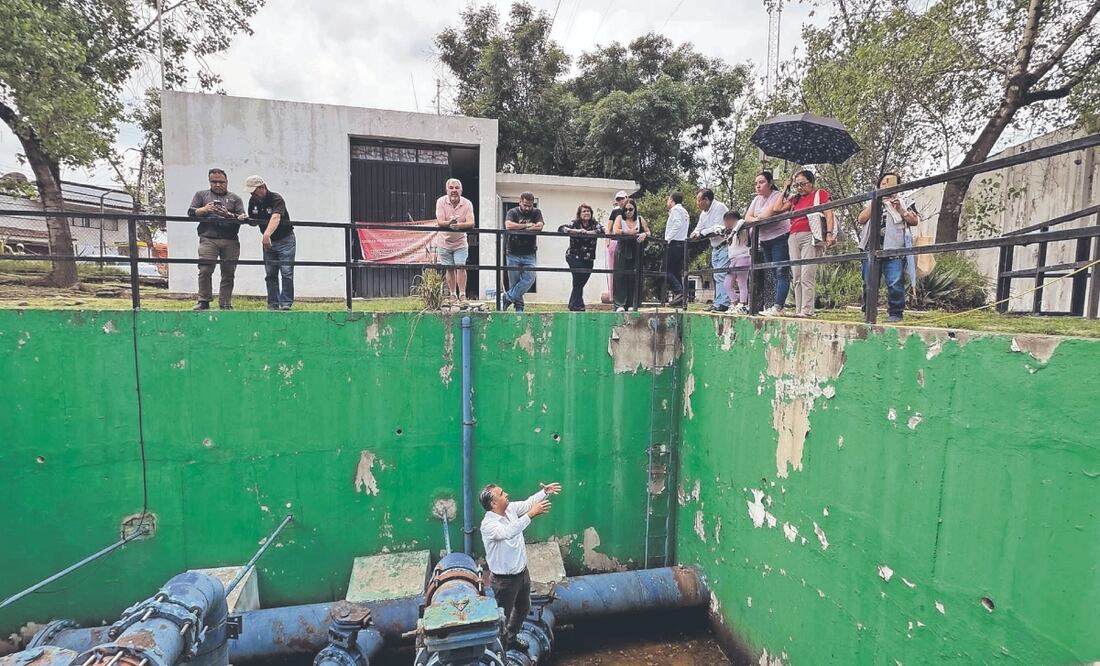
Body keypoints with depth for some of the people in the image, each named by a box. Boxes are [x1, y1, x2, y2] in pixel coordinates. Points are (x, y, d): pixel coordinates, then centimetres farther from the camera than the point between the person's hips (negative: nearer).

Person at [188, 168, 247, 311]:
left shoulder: (235, 198, 20)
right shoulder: (201, 195, 21)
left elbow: (242, 218, 7)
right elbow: (191, 212, 13)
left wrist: (229, 215, -12)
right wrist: (204, 210, -6)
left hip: (231, 241, 0)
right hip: (208, 238, 0)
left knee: (228, 273, -1)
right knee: (205, 271, -10)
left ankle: (225, 304, 5)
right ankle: (204, 301, 1)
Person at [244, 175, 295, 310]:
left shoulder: (276, 198, -20)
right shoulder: (253, 201, 3)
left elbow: (275, 218, -38)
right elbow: (254, 221, 14)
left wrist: (267, 234, -54)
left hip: (285, 239, -6)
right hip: (268, 241, 7)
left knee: (287, 273, -10)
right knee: (270, 274, 5)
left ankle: (286, 303, -7)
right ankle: (273, 304, 9)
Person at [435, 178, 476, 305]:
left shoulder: (467, 203, -9)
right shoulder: (441, 201, -9)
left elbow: (471, 223, -19)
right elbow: (439, 222, -18)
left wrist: (459, 225, -39)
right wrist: (449, 223, -40)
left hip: (460, 242, -1)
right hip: (445, 242, 1)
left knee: (460, 266, -11)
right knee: (450, 269, 8)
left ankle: (462, 295, -5)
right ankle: (452, 294, 20)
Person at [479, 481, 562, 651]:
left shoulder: (510, 508, -7)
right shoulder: (488, 524, -30)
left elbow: (527, 503, 2)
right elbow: (509, 532, -46)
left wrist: (544, 491, -14)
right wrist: (531, 514, -50)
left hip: (522, 572, 8)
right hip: (504, 580, -8)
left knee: (523, 609, 28)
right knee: (502, 617, 12)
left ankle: (510, 638, 51)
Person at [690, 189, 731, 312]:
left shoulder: (719, 207, -13)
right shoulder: (703, 213, 13)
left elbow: (719, 228, -20)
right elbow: (699, 228, 17)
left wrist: (701, 233, -17)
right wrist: (696, 234, -7)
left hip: (724, 245, -9)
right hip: (715, 247, 9)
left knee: (721, 275, -15)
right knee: (715, 276, 9)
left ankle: (723, 303, -16)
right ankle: (717, 303, 15)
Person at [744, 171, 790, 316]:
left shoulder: (777, 196, -8)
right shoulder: (756, 199, 14)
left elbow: (768, 214, -22)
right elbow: (747, 218, 4)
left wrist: (756, 218, -4)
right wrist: (757, 219, -16)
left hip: (780, 238, -8)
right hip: (765, 241, 8)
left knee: (781, 274, -11)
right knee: (775, 275, 9)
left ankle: (778, 307, -18)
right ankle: (777, 306, 12)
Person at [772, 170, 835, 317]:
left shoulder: (820, 193, 9)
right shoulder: (795, 198, 23)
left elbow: (828, 214, 0)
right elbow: (778, 208, 13)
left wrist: (829, 234, -13)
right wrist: (785, 189, 19)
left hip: (810, 237, -6)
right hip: (794, 238, 6)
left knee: (807, 276, -13)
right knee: (797, 277, 2)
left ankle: (807, 311, -15)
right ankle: (798, 310, 3)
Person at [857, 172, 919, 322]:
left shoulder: (904, 201, 17)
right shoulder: (872, 201, 22)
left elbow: (915, 221, 7)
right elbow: (861, 219, 5)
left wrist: (900, 209, -5)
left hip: (894, 247, -2)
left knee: (895, 283, -10)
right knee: (869, 283, 3)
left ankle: (895, 313, -4)